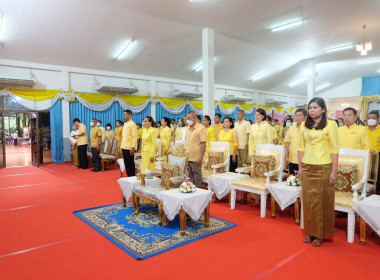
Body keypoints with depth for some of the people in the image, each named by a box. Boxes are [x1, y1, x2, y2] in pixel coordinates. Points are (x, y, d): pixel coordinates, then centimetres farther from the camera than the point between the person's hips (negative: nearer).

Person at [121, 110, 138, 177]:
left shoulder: (132, 124, -10)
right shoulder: (125, 124, 15)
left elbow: (135, 136, -15)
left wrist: (133, 147, -21)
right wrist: (122, 146, 14)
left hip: (129, 148, -8)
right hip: (124, 148, 8)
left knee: (131, 164, 0)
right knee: (126, 164, 12)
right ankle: (128, 176, 21)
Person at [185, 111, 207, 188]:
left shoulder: (201, 128, -9)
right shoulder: (187, 128, 11)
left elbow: (203, 144, -13)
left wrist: (201, 158, -17)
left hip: (196, 158, -6)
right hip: (188, 157, 6)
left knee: (197, 177, 5)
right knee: (190, 176, 15)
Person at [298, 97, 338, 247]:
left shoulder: (330, 125, -4)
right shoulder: (304, 125, 10)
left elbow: (334, 149, -6)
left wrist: (334, 171, -9)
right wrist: (300, 167, 9)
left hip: (323, 168, -4)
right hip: (307, 167, 4)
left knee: (322, 201, 5)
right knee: (308, 200, 8)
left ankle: (320, 234, 19)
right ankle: (310, 232, 22)